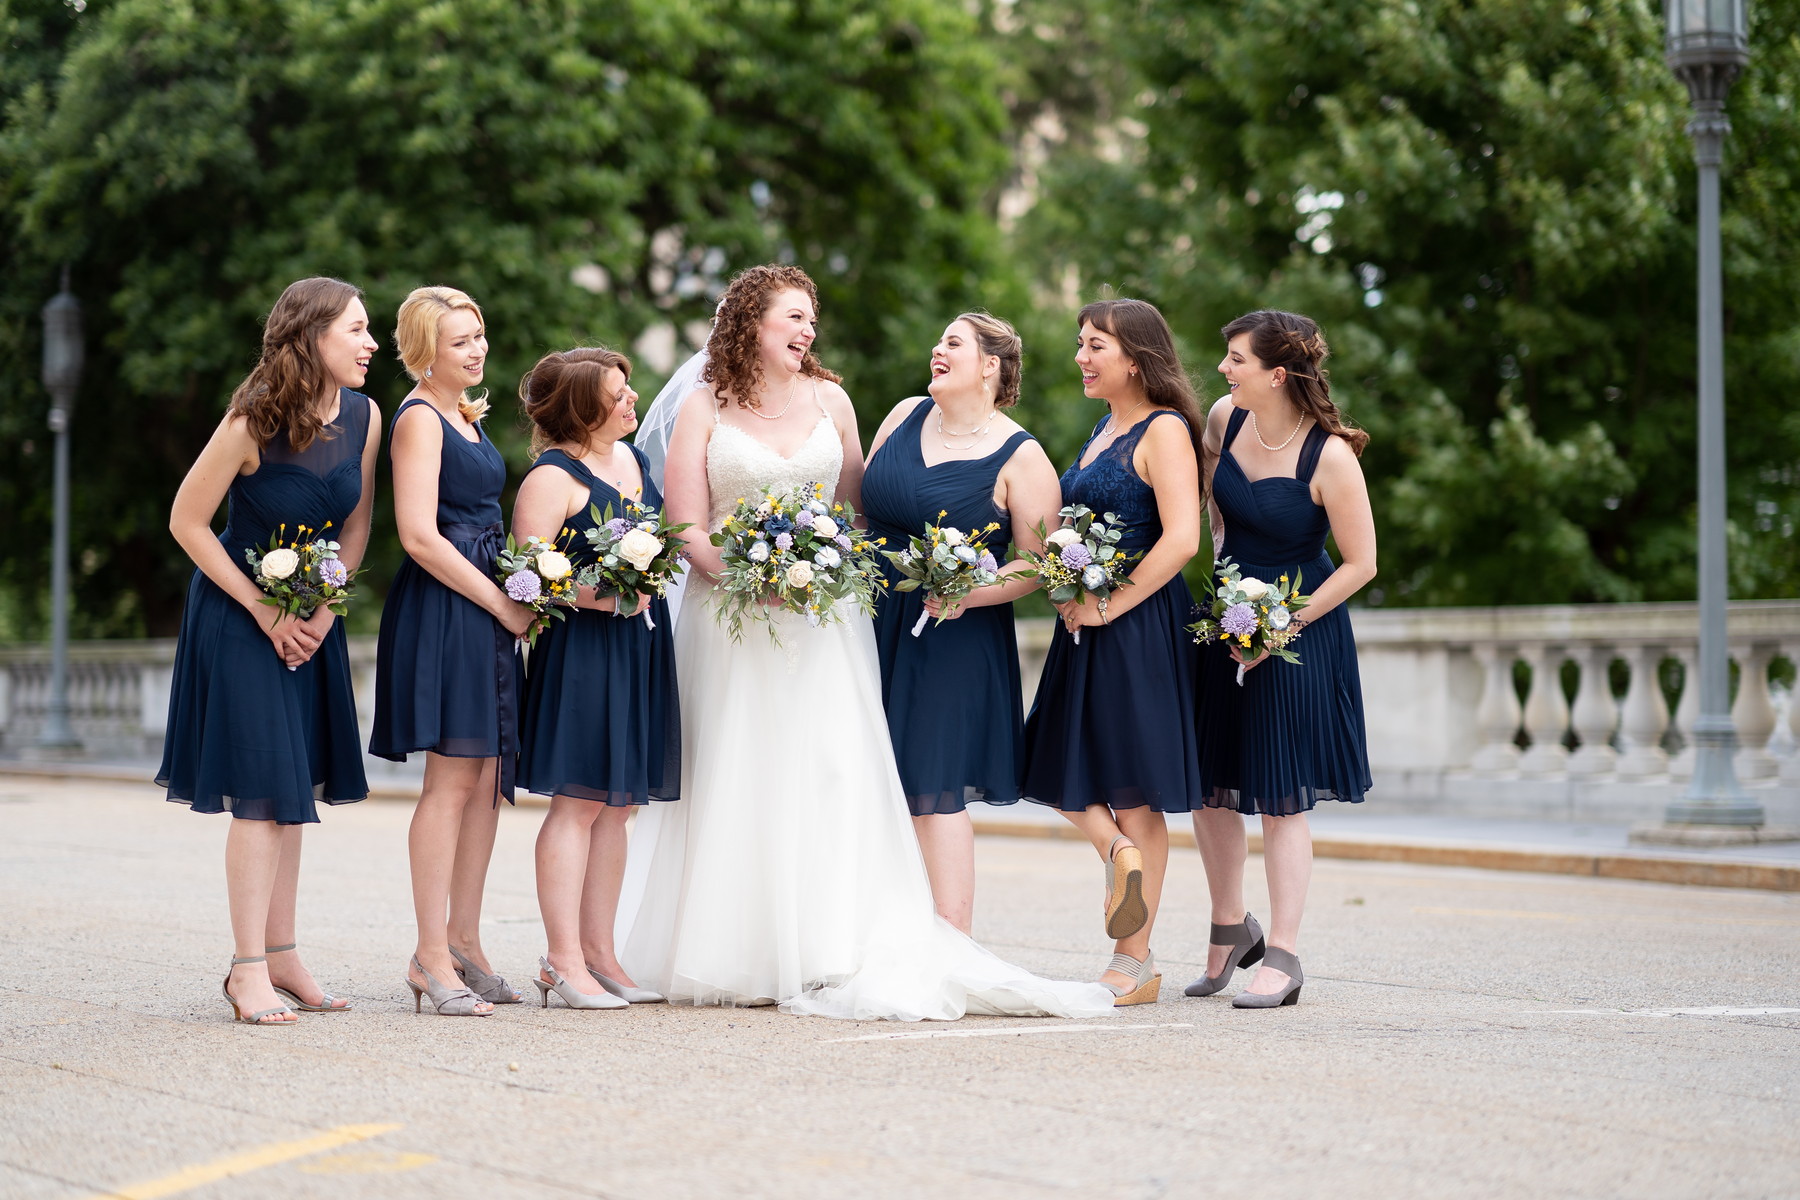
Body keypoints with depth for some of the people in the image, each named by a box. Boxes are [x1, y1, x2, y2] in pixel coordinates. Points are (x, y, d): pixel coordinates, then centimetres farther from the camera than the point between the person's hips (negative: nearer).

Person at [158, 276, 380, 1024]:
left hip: (313, 616, 6)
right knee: (261, 789, -9)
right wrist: (265, 611, -13)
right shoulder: (253, 423, -20)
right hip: (240, 613, -6)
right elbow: (187, 522, -14)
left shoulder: (363, 417, -5)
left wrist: (323, 613, -5)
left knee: (294, 789, 8)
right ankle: (250, 970, -6)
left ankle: (282, 957, 15)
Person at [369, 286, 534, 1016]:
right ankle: (432, 956, -7)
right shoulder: (420, 418, -10)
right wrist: (503, 604, -13)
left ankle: (464, 942, 13)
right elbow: (420, 535, -18)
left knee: (487, 778, 8)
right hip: (443, 609, -9)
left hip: (484, 608, 9)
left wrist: (511, 604, 13)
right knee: (452, 778, -9)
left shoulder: (462, 415, 19)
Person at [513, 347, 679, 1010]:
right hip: (581, 647, -8)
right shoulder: (553, 476, -10)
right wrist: (598, 594, -25)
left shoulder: (635, 458, 15)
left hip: (642, 646, 8)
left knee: (617, 803, 9)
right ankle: (563, 960, -6)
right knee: (579, 799, -8)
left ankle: (599, 952, 13)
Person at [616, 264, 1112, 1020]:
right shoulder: (705, 409, 1)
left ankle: (829, 956, -10)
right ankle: (725, 955, 3)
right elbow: (686, 527, -4)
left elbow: (855, 506, 15)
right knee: (732, 782, -2)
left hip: (823, 618, 2)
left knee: (829, 774, -8)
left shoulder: (830, 400, 11)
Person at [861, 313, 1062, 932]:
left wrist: (968, 595, -21)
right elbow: (863, 508, 17)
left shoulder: (1021, 458, -7)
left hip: (953, 639, -5)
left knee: (935, 792, -8)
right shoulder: (905, 416, 8)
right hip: (874, 623, 5)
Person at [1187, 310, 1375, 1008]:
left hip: (1298, 630, -6)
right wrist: (1227, 559, 10)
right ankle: (1230, 927, 29)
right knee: (1207, 783, 10)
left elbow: (1360, 564, -14)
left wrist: (1282, 626, -17)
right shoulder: (1225, 419, -3)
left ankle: (1282, 959, 3)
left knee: (1281, 797, -3)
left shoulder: (1330, 458, -20)